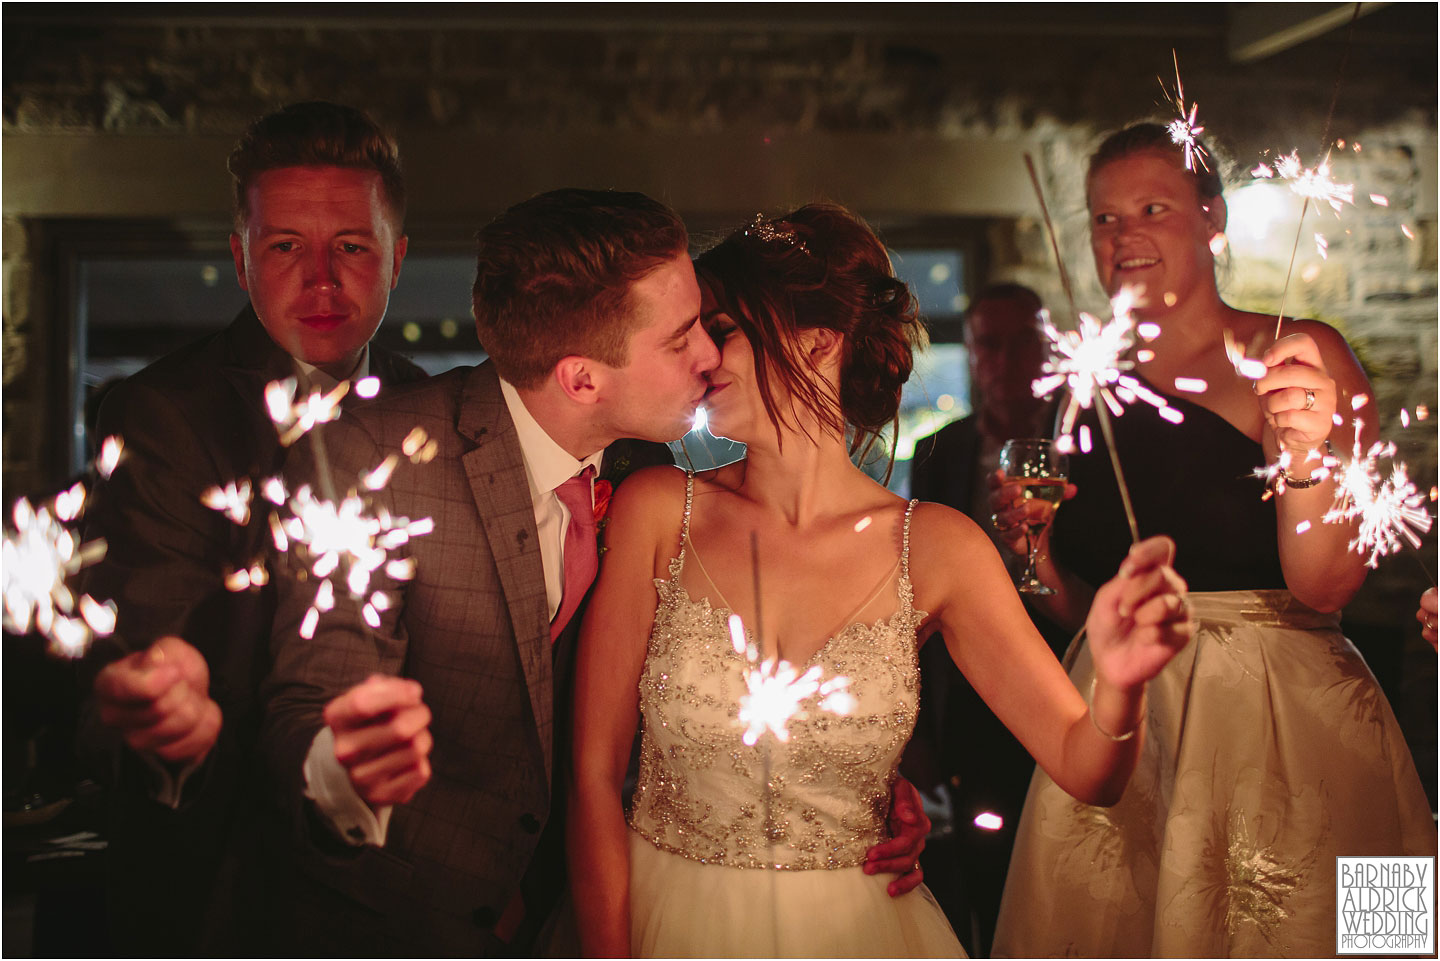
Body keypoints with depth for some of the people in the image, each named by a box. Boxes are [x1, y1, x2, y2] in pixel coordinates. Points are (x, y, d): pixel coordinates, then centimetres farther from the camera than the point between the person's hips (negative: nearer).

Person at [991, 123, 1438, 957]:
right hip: (1117, 727, 5)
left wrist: (1305, 451, -28)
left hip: (1275, 725, -4)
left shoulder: (1298, 357, -5)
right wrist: (1033, 539, -4)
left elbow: (1325, 584, -13)